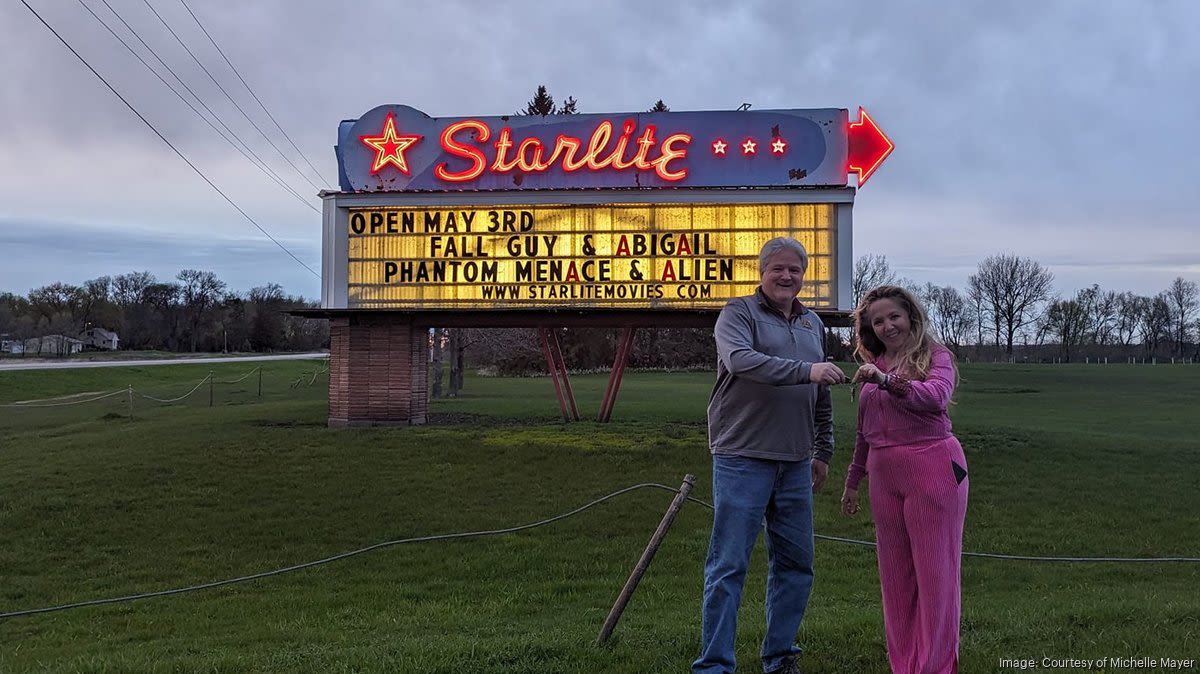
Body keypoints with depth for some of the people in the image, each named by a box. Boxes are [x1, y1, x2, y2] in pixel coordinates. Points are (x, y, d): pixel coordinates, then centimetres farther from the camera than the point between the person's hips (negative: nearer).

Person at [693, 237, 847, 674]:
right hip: (742, 459, -6)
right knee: (728, 565, -4)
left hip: (795, 465, 7)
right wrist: (805, 370, -30)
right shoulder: (739, 313, -3)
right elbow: (740, 360, -24)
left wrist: (823, 452, 21)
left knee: (796, 564, 11)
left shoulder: (813, 324, 18)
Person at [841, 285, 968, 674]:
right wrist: (852, 481, 24)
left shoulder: (935, 356, 0)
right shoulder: (874, 364, 16)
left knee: (934, 570, -1)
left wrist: (887, 380, -32)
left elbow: (936, 395, -22)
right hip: (885, 476, 6)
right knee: (895, 575, 8)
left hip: (932, 469, -6)